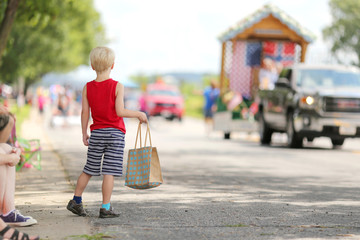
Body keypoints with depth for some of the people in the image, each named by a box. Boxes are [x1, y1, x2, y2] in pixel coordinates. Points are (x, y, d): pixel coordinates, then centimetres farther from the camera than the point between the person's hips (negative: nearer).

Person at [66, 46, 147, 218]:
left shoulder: (87, 88, 2)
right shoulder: (117, 86, -9)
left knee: (89, 169, 15)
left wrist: (84, 134, 12)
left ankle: (76, 201, 21)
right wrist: (138, 114, -1)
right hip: (115, 133, -4)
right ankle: (105, 208, 0)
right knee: (109, 172, -2)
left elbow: (85, 112, 3)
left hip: (96, 133, 4)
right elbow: (120, 111, -15)